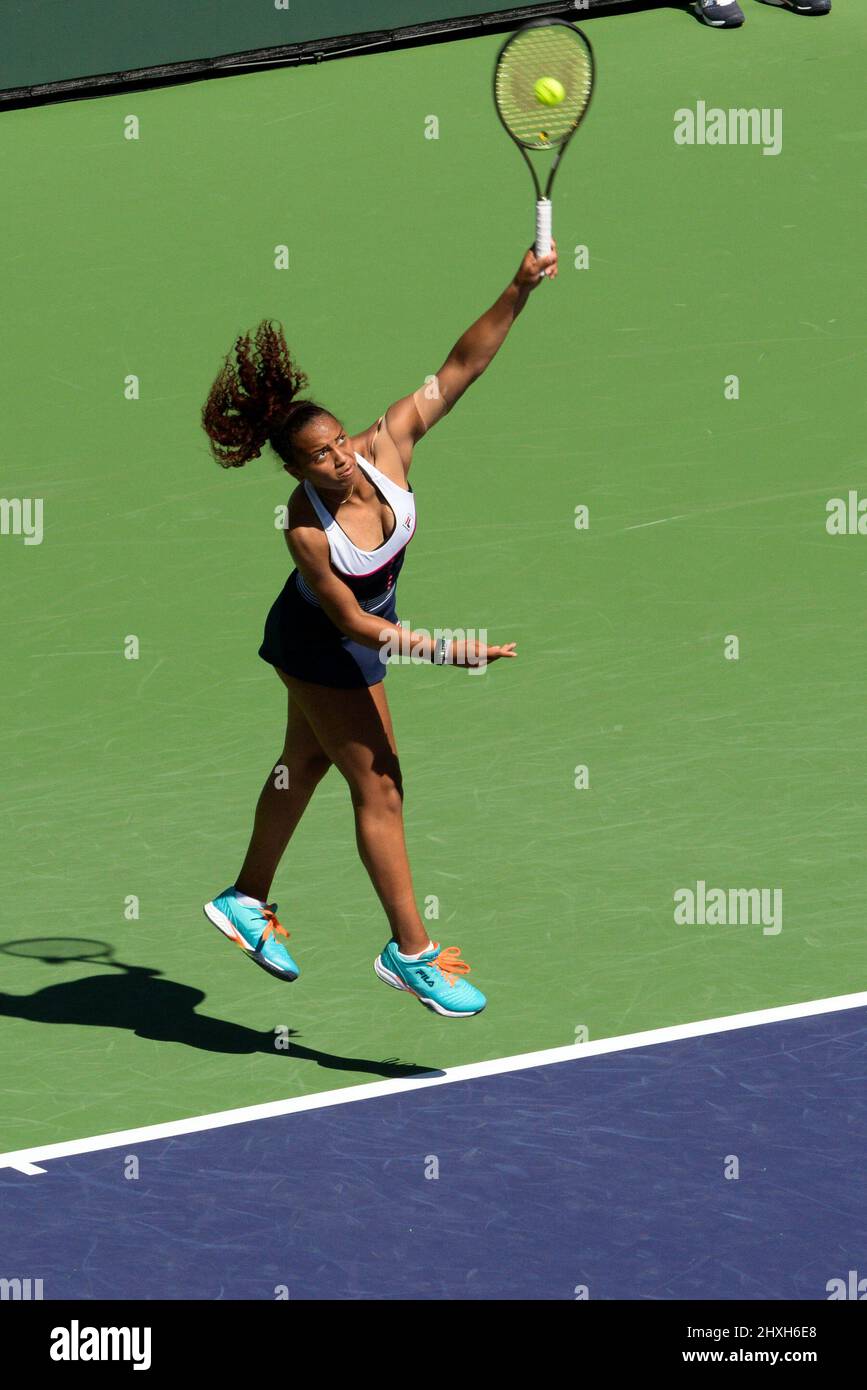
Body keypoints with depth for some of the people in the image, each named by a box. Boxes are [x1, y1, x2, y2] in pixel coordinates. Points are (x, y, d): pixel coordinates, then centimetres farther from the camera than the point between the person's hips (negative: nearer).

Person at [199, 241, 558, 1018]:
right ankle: (410, 952, 4)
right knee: (379, 784, -4)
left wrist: (518, 292, -37)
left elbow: (461, 368, -27)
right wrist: (444, 650, -34)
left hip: (350, 645, 7)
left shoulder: (385, 448, -25)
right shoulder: (307, 531, -36)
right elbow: (357, 625, -28)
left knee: (306, 764, 22)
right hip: (322, 646, -7)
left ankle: (248, 901, 41)